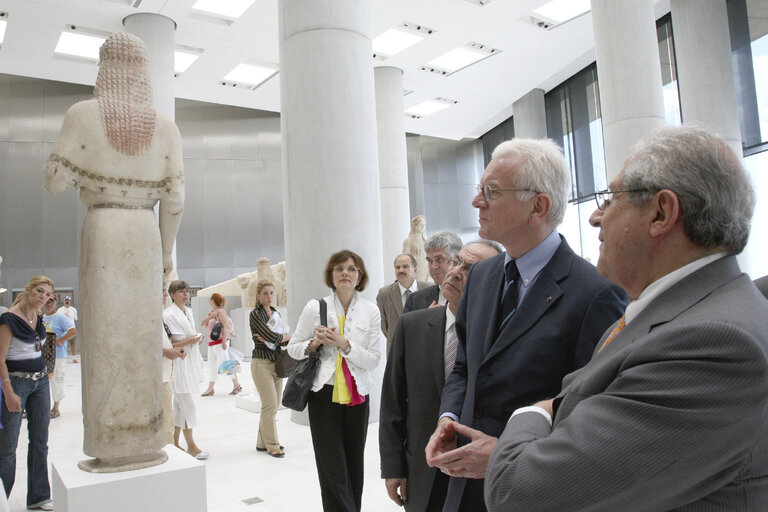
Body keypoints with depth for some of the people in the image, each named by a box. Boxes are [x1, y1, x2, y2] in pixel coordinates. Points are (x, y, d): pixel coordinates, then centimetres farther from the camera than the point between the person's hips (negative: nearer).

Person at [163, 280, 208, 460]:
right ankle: (191, 445, 0)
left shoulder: (189, 312, 14)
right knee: (187, 403, -7)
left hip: (191, 361, 8)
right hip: (178, 363, -8)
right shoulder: (168, 314, -11)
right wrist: (188, 341, -19)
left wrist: (197, 338, 8)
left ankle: (175, 444, 20)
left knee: (179, 404, 12)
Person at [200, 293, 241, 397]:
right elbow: (202, 324, 12)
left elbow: (226, 326, -17)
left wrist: (224, 341, -24)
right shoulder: (212, 312, 17)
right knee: (212, 365, 8)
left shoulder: (220, 311, -8)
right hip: (211, 343, 9)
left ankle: (237, 385, 3)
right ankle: (210, 389, 12)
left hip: (220, 342, -9)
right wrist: (209, 317, -8)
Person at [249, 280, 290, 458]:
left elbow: (287, 339, 4)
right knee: (270, 405, -6)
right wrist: (286, 336, 0)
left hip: (277, 362, 7)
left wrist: (271, 338, -13)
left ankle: (263, 443, 20)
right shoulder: (255, 314, -7)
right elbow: (272, 337, -17)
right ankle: (272, 445, 5)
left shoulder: (276, 314, 14)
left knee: (273, 405, 10)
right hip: (262, 362, -7)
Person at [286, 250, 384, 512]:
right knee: (332, 472, -4)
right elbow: (293, 348, 7)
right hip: (324, 395, -1)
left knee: (354, 469, 11)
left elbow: (373, 360, -3)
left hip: (357, 396, 2)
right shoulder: (315, 307, 0)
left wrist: (344, 344, -16)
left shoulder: (370, 311, 1)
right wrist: (315, 343, -12)